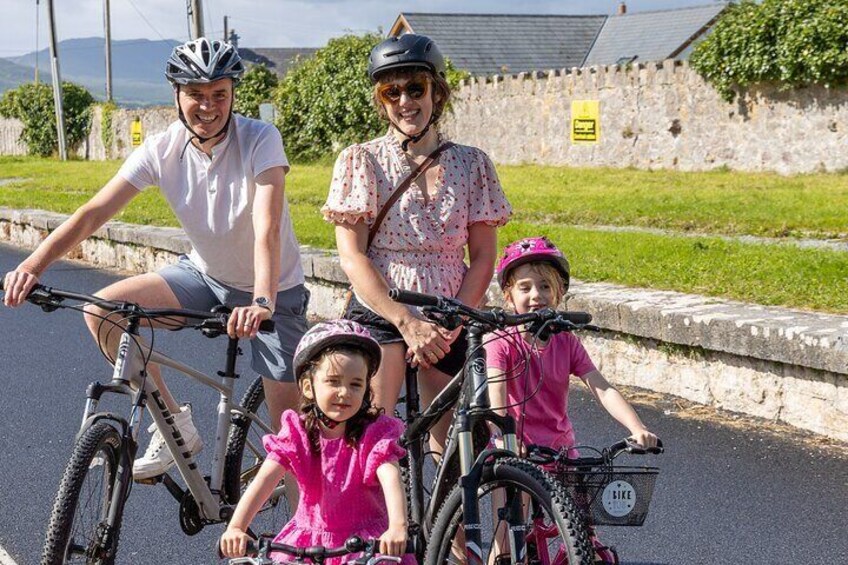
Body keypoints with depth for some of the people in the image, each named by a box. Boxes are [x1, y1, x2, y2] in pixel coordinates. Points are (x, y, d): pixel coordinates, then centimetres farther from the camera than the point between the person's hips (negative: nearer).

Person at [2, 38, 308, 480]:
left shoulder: (260, 140, -24)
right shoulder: (163, 149, -14)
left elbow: (268, 227, -37)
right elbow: (94, 212, -20)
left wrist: (261, 302, -53)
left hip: (274, 291, -4)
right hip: (204, 274, 4)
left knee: (289, 422, -7)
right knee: (102, 310, -15)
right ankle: (174, 425, -3)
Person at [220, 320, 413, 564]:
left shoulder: (374, 434, -11)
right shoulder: (297, 433, -6)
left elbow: (391, 480, -28)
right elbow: (263, 481, -18)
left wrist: (397, 528, -48)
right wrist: (235, 528, -33)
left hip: (365, 543, -2)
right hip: (308, 539, 2)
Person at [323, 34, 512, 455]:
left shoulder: (471, 164, 5)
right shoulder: (360, 160, 0)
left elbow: (483, 258, 3)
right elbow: (352, 256, -7)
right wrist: (407, 323, -16)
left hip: (450, 320, 2)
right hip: (379, 313, -2)